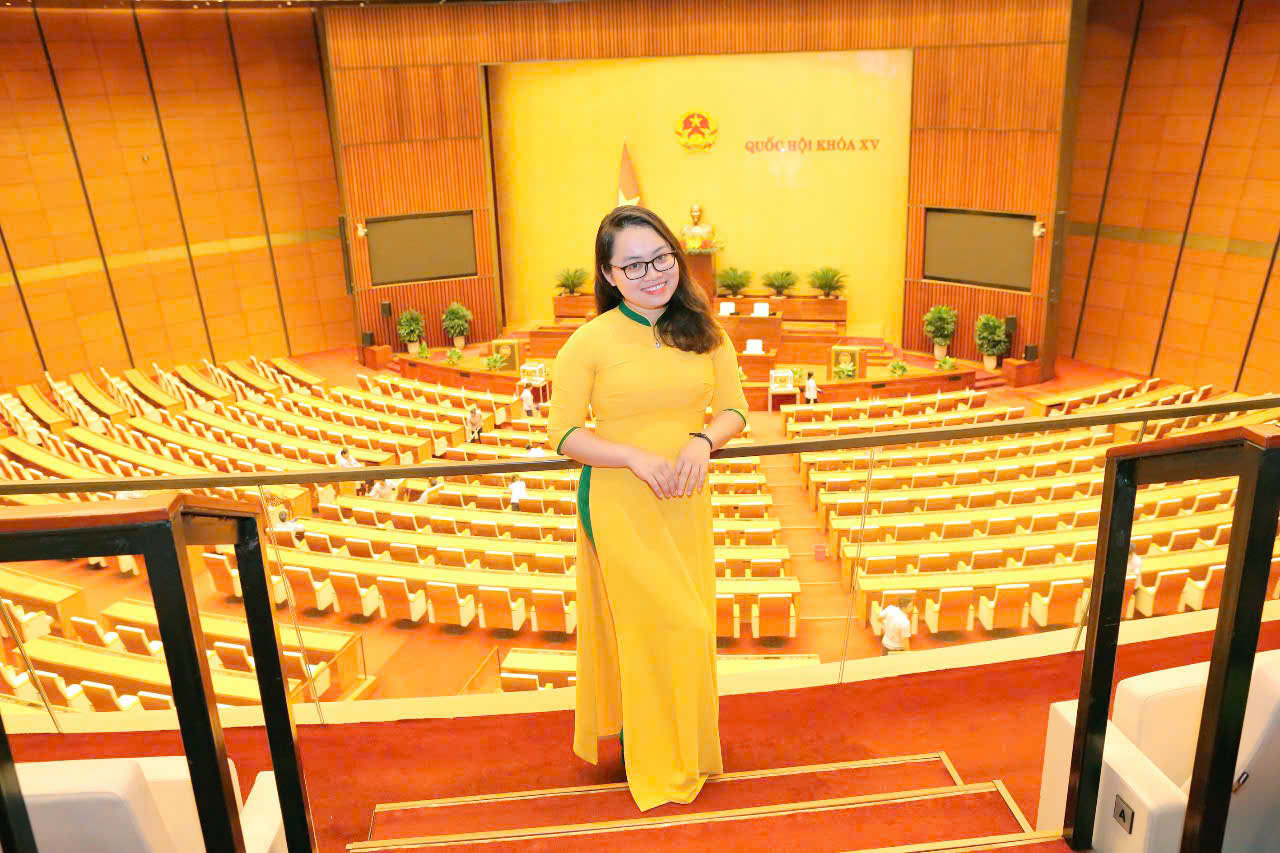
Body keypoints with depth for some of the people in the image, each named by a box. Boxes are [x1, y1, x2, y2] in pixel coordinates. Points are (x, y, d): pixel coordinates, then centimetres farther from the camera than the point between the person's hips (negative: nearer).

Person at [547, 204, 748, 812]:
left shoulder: (704, 332, 1)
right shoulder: (590, 341, -11)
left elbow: (734, 410, 6)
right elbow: (562, 433, -9)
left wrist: (702, 441, -16)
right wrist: (637, 457, -21)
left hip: (687, 502, 4)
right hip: (620, 506, -4)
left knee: (690, 622, 14)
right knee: (653, 626, 5)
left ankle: (689, 745, 40)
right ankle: (660, 766, 28)